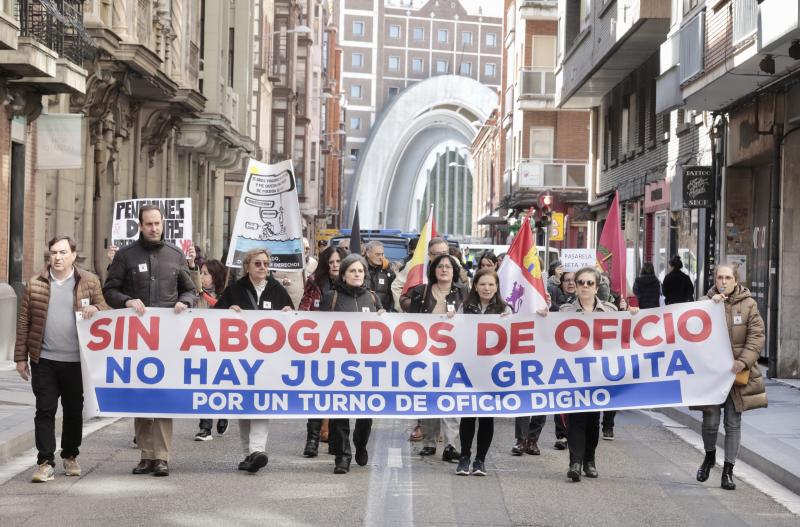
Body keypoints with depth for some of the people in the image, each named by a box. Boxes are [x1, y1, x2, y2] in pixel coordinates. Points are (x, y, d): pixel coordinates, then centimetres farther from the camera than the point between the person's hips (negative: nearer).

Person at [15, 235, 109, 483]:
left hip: (77, 360, 0)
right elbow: (23, 322, 5)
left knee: (74, 411, 11)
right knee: (45, 411, -2)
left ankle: (70, 456, 27)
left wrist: (95, 309, -16)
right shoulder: (35, 284, 4)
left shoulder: (89, 282, 3)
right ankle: (45, 462, 1)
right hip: (44, 360, 0)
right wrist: (21, 357, 2)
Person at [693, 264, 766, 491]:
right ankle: (709, 456, 29)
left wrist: (743, 361, -15)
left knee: (733, 423, 5)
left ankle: (728, 471, 14)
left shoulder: (748, 304, 0)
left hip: (738, 372, 0)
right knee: (710, 421, -1)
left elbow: (757, 336, -4)